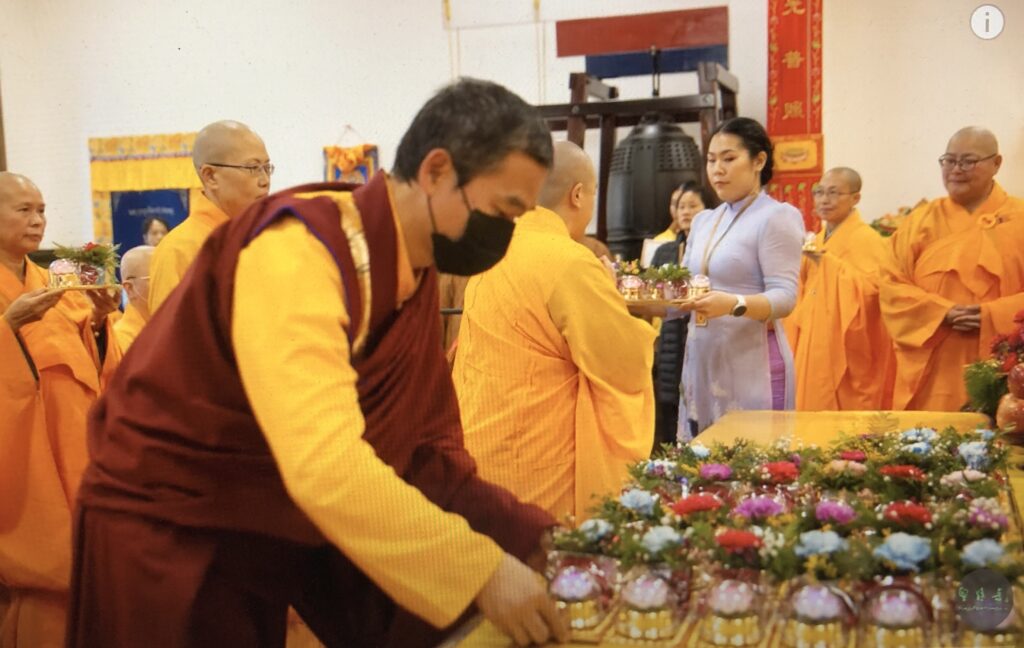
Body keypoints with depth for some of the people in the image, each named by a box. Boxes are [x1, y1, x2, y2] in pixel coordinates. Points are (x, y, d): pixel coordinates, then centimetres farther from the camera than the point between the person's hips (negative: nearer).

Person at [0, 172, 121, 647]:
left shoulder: (55, 284, 13)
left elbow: (89, 362, 10)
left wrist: (99, 322, -7)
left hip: (70, 442, 5)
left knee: (71, 555, 8)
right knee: (39, 569, -2)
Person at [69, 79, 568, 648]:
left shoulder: (418, 271, -1)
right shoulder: (299, 248, -27)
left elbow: (429, 446, 2)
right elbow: (325, 463, -37)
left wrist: (528, 534, -9)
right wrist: (478, 567, -34)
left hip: (292, 520, 7)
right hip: (168, 528, -7)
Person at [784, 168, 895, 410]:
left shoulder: (866, 240, -11)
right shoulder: (818, 240, 14)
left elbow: (871, 288, -25)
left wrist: (827, 262, -24)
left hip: (846, 351, -8)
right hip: (816, 347, 8)